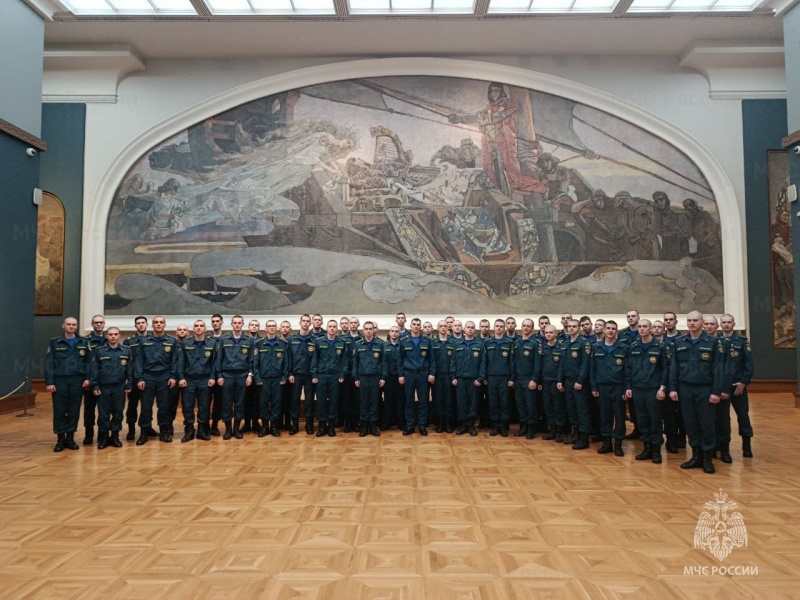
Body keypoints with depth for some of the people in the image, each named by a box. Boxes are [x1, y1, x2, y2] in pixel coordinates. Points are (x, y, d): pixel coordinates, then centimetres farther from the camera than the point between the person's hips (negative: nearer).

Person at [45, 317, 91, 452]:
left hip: (77, 381, 1)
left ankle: (70, 438, 16)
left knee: (74, 410, 6)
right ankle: (60, 439, 12)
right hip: (60, 380, -1)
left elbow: (88, 361, 5)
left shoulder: (84, 342, 7)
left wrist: (87, 378, -5)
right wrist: (49, 382, -8)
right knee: (59, 411, 2)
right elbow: (49, 363, -1)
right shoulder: (54, 343, 3)